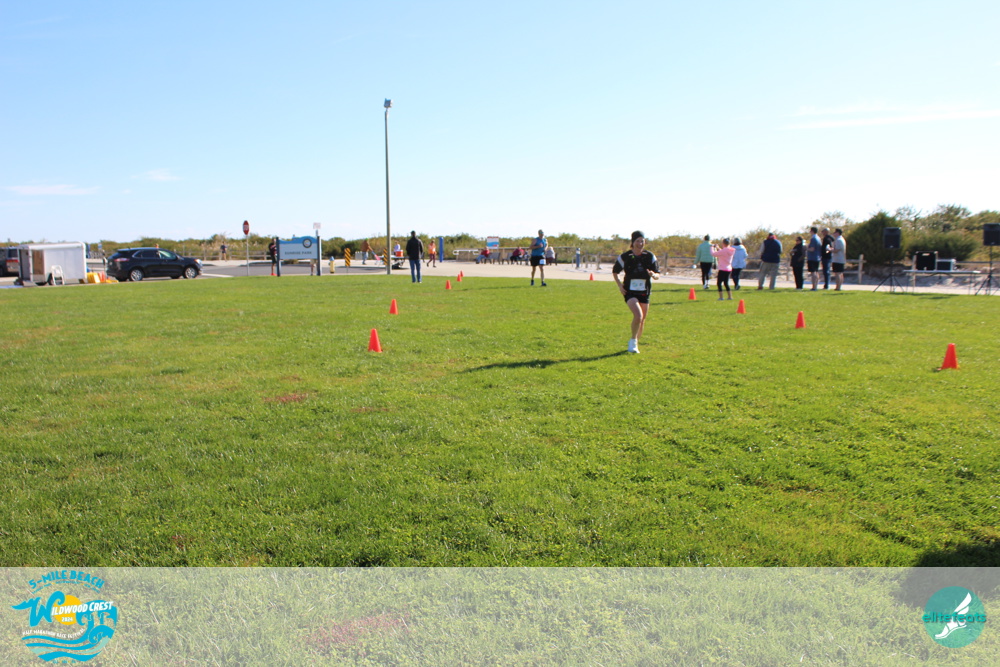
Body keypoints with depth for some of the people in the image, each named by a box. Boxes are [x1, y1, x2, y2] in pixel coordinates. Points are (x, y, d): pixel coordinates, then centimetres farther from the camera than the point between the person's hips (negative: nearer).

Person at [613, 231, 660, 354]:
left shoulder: (650, 256, 0)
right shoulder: (625, 256, -5)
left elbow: (658, 275, 4)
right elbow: (615, 272, 9)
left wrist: (653, 275, -20)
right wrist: (620, 285, -4)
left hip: (644, 292, 3)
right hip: (630, 292, -3)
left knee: (642, 320, 9)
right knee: (638, 315, -22)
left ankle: (636, 341, 31)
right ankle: (633, 341, -2)